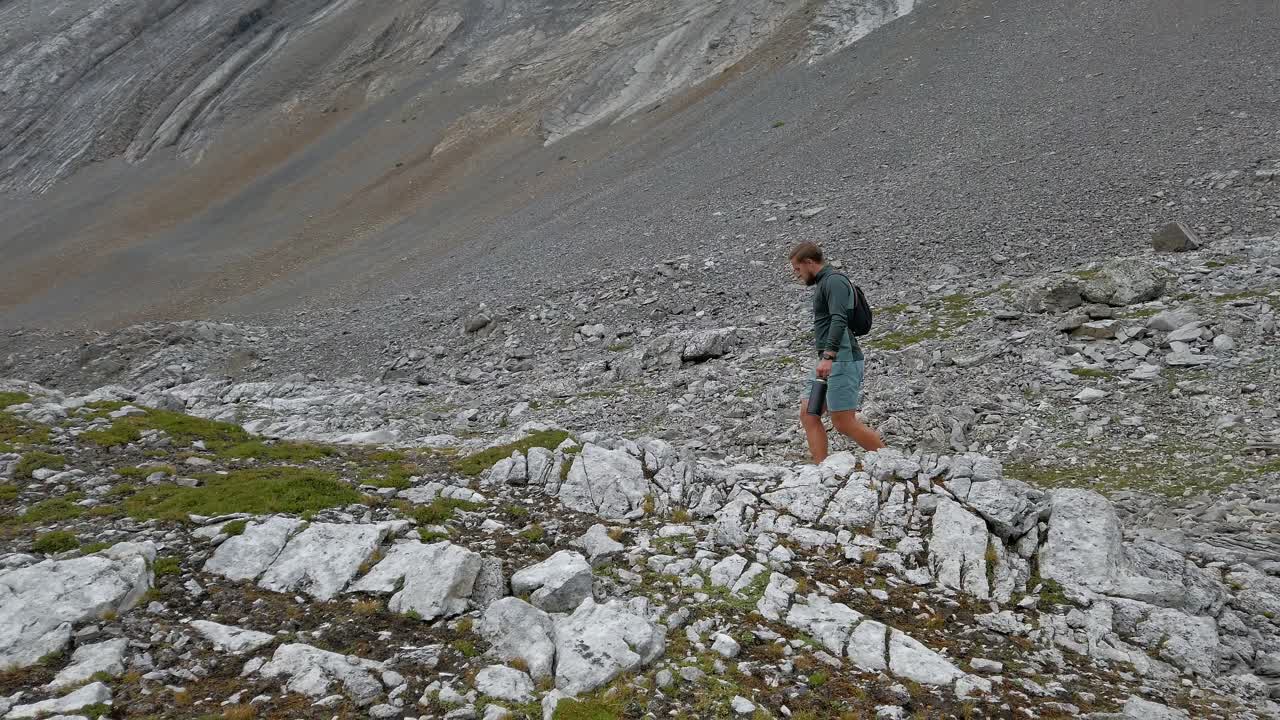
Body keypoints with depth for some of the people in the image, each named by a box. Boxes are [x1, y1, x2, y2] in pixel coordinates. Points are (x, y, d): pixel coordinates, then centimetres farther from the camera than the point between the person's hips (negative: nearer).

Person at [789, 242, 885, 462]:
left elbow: (839, 320, -25)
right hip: (828, 361, 10)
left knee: (843, 423, -8)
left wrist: (828, 356, -34)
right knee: (808, 414, 3)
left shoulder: (834, 281, -10)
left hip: (841, 360, -10)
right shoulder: (822, 284, 22)